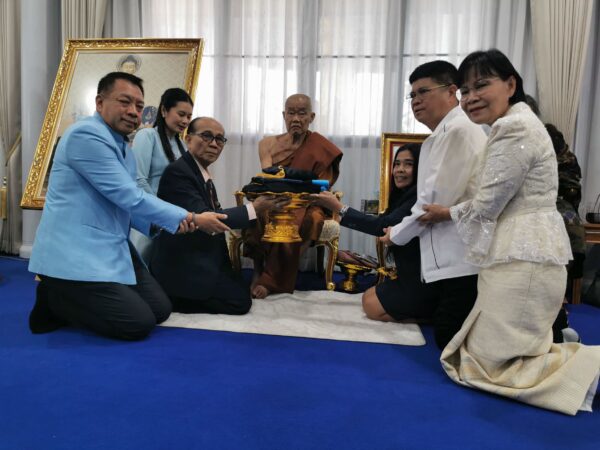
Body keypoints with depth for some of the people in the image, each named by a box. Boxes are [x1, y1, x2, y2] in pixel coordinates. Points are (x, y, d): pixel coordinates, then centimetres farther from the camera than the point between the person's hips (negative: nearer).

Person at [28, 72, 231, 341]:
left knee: (160, 310, 6)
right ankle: (55, 300, 7)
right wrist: (191, 219, -15)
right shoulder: (86, 134, -15)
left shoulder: (124, 149, 16)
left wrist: (161, 224, -7)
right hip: (75, 255, -10)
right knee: (138, 323, -13)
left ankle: (70, 301, 18)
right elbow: (128, 197, -20)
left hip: (113, 250, 10)